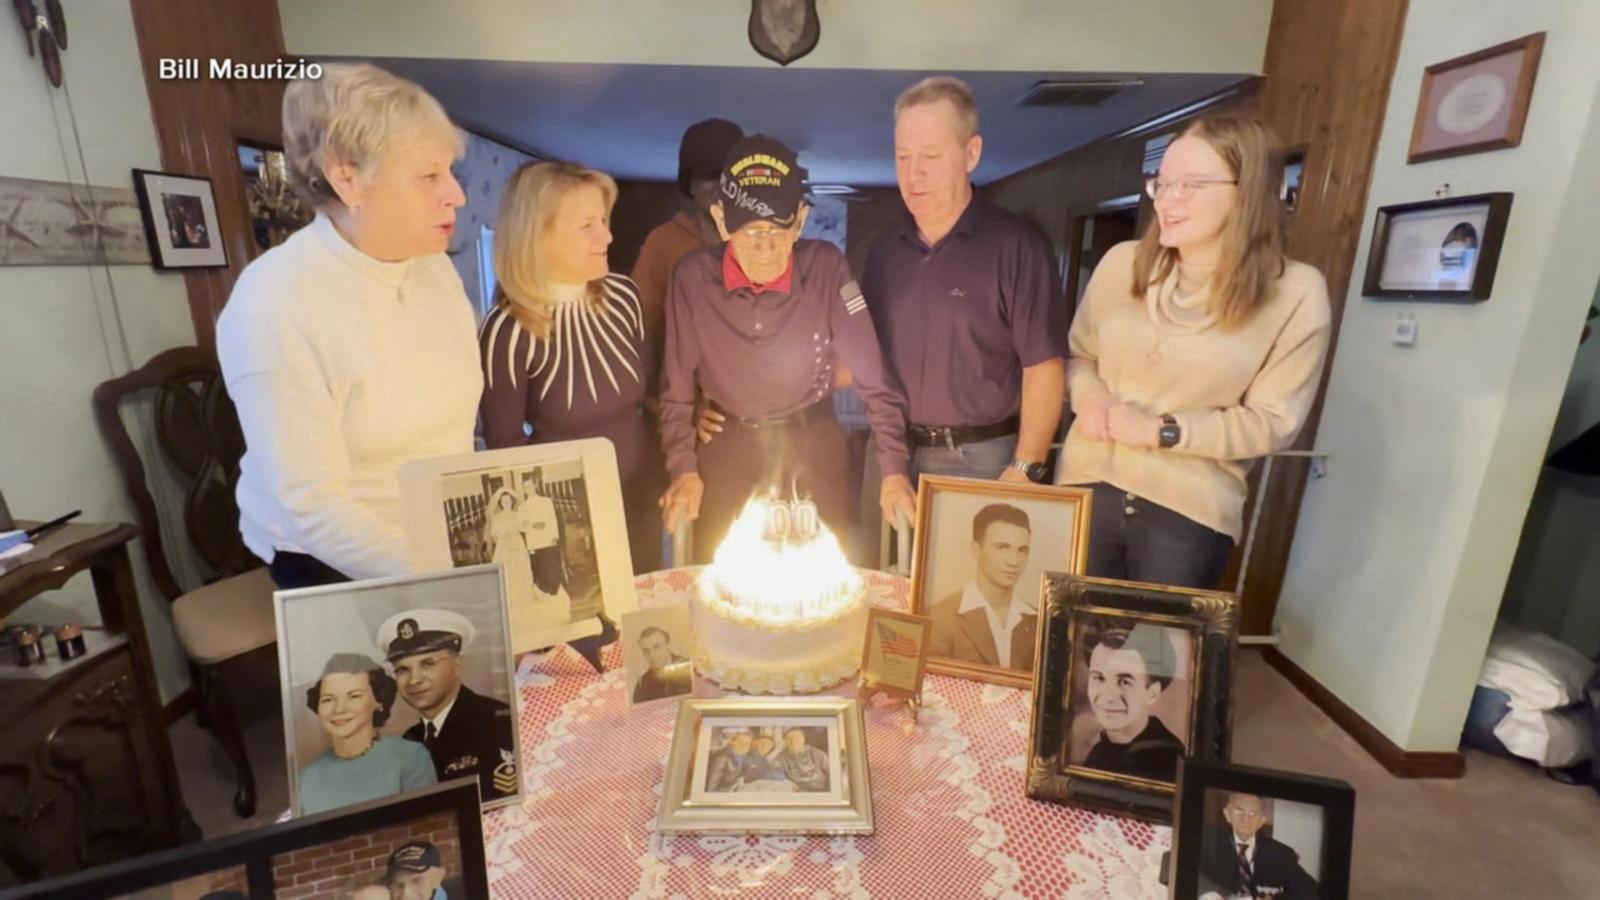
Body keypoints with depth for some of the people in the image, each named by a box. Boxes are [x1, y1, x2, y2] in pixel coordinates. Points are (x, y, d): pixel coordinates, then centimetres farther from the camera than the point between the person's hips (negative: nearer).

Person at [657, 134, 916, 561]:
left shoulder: (826, 269, -17)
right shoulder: (693, 277, -16)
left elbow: (874, 376, -11)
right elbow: (677, 387, -4)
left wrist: (894, 468, -12)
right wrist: (683, 468, -7)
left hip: (813, 444, 0)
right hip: (727, 447, 1)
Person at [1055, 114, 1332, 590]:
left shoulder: (1294, 291, -5)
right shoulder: (1121, 262, 2)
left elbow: (1273, 421, -6)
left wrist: (1162, 429, -17)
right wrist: (1089, 394, -10)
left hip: (1191, 512, -2)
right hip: (1087, 486, 3)